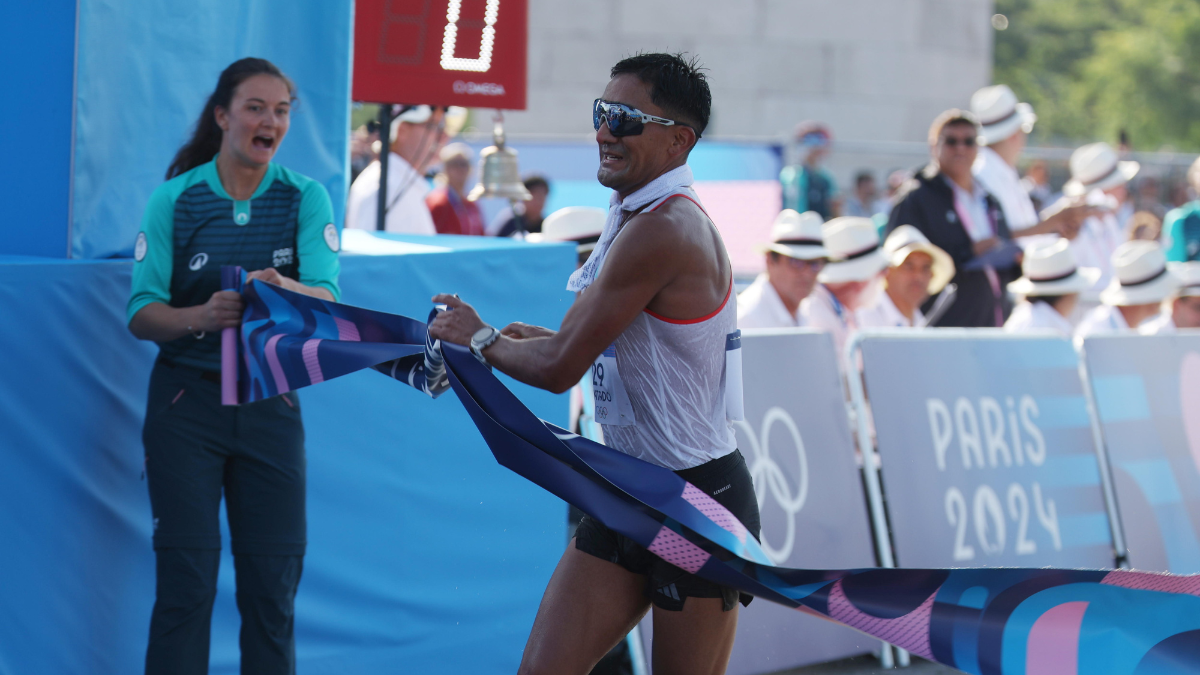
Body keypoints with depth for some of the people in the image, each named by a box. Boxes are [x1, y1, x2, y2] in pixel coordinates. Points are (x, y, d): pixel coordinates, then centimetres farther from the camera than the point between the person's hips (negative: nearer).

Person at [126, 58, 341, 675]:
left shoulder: (306, 198, 0)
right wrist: (202, 316, -27)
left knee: (273, 581, 1)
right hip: (188, 399, -1)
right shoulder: (174, 198, -2)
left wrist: (288, 289, -37)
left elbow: (328, 297, -14)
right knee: (186, 582, -5)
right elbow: (141, 314, -6)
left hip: (270, 403, 2)